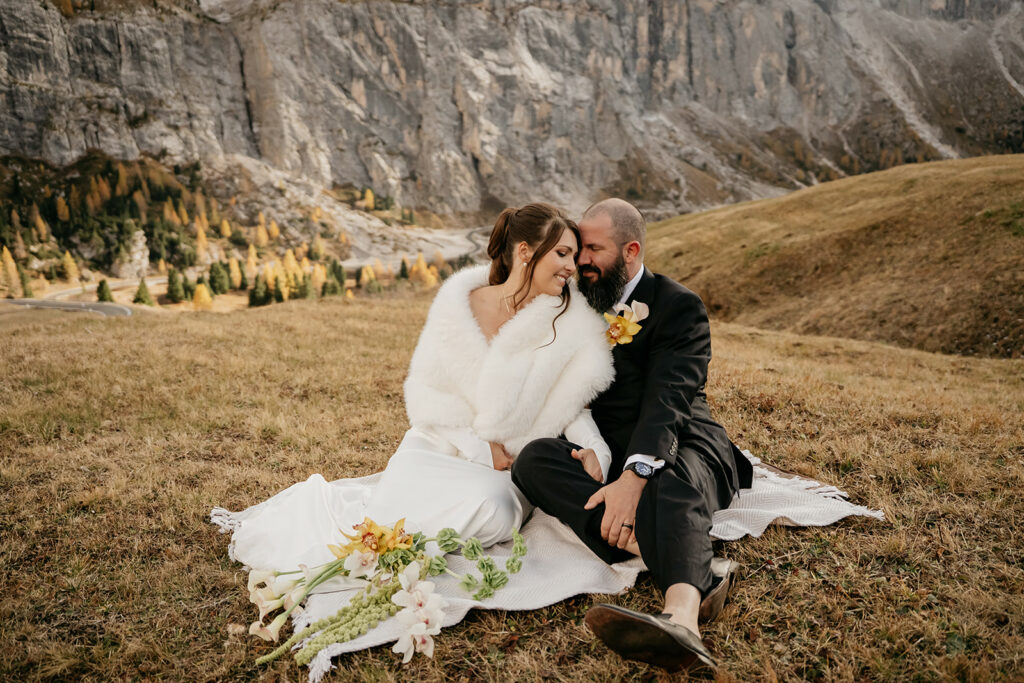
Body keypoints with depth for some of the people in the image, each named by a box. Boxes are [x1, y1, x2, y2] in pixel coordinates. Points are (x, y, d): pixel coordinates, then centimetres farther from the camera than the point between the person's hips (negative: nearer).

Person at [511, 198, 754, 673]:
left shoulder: (679, 306, -5)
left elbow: (668, 399, -21)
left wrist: (633, 476, -37)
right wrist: (584, 446, -13)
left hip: (678, 451, -4)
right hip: (606, 455, 5)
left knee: (673, 485, -39)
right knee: (533, 459, -25)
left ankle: (680, 617, -66)